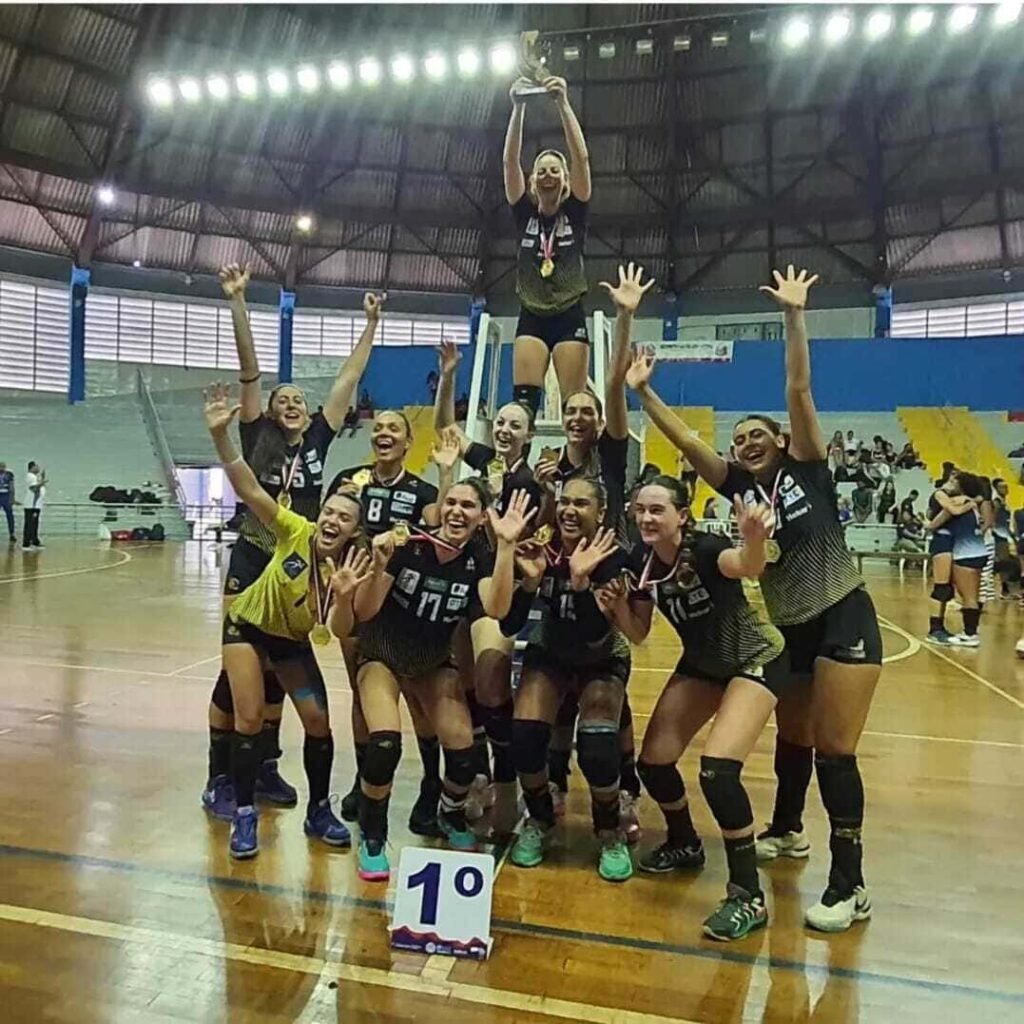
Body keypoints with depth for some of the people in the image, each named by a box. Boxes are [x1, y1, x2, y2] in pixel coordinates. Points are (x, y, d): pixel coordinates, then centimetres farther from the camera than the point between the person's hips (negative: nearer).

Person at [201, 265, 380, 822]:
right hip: (252, 562, -4)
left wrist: (371, 325, 10)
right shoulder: (257, 438, -3)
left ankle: (265, 768, 27)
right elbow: (249, 370, -10)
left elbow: (349, 378, 7)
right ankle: (219, 779, 12)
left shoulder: (317, 440, 5)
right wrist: (236, 301, -15)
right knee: (237, 669, -1)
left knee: (277, 669, 13)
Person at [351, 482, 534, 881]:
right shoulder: (408, 545, -21)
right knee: (385, 745, -24)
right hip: (382, 657, -2)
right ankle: (372, 838, 5)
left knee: (463, 753, -9)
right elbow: (364, 612, -19)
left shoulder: (479, 559, -14)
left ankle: (451, 818, 27)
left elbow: (496, 609, -33)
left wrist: (507, 545, -39)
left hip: (433, 663, 3)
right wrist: (379, 565, -37)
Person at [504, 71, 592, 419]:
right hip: (532, 318, 1)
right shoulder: (524, 214, 8)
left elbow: (581, 157, -10)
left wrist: (563, 103, -18)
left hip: (569, 318, -1)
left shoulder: (575, 212, 4)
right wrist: (518, 108, -15)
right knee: (522, 402, -10)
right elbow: (510, 161, -4)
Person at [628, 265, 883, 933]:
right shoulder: (739, 488, 3)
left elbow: (799, 390, -14)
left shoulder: (807, 467, -5)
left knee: (834, 749, -5)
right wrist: (644, 392, -3)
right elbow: (685, 441, 0)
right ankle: (787, 830, 42)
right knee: (792, 738, 19)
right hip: (788, 628, 5)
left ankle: (851, 886, 7)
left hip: (844, 618, -5)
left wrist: (795, 316, -16)